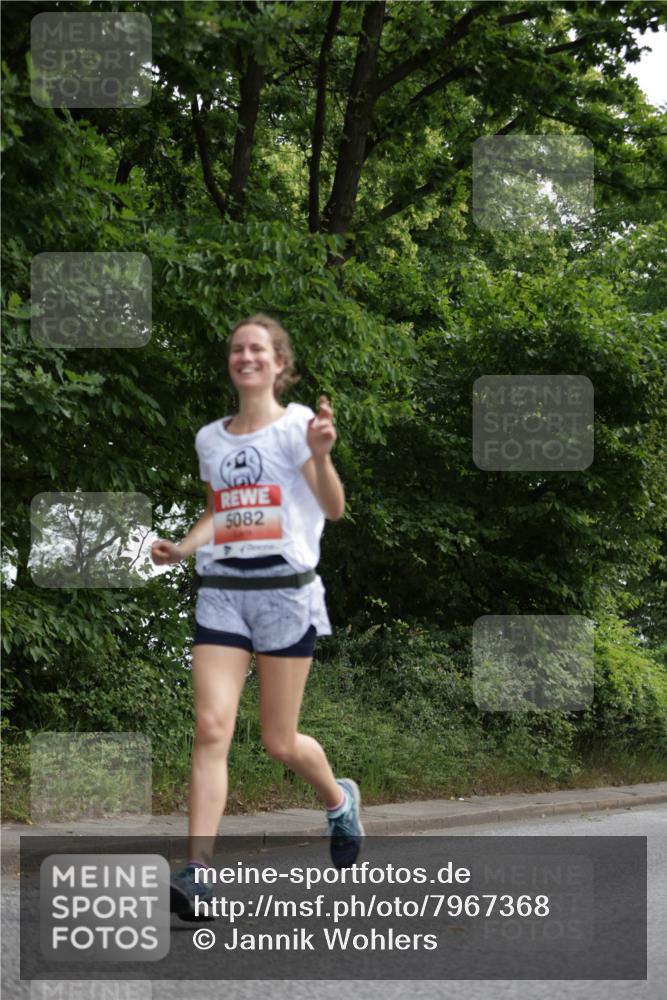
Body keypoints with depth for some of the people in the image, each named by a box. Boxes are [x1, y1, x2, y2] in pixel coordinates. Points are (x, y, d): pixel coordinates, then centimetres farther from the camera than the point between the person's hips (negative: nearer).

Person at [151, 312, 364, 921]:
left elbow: (334, 509, -9)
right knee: (211, 728, -13)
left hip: (285, 591, -4)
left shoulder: (297, 424, -2)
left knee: (279, 742, 3)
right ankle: (198, 870, -17)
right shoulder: (210, 438, 13)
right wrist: (182, 549, 7)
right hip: (221, 593, 4)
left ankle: (340, 800, 36)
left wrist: (320, 454, -27)